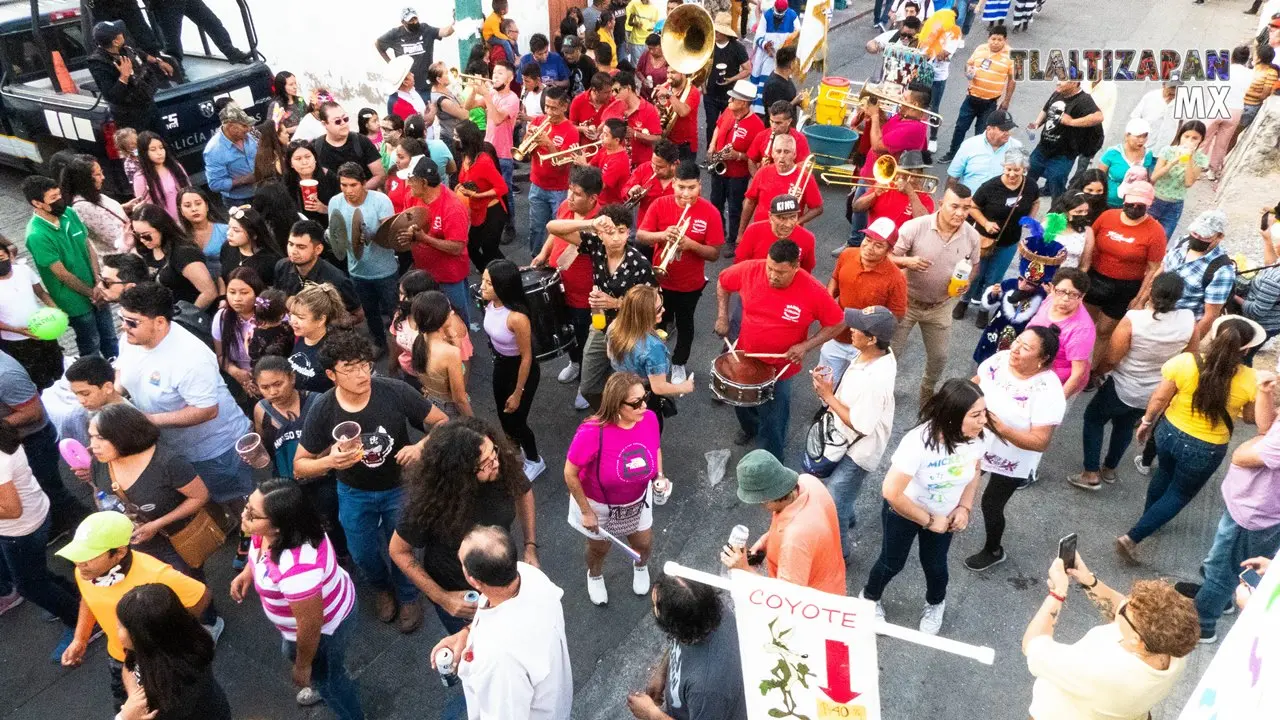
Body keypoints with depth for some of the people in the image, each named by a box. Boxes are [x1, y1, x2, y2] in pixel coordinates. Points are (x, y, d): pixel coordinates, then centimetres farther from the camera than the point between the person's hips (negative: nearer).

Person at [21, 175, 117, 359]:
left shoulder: (69, 213, -6)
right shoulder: (37, 235, -26)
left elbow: (89, 248, 0)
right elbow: (62, 274, -20)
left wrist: (98, 285, -10)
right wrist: (91, 293, -10)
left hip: (95, 290, 6)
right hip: (76, 301, -6)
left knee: (110, 338, 22)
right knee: (91, 347, 14)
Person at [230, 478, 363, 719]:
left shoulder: (297, 567, -46)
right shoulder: (274, 530, -21)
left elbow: (310, 624, -32)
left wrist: (303, 667, -16)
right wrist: (248, 571, -6)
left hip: (325, 628, -8)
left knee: (325, 677, 22)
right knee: (292, 652, 35)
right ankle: (324, 685, 66)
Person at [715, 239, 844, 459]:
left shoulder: (813, 292, -27)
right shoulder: (750, 270, -20)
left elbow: (837, 324, -14)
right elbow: (723, 282, 0)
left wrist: (805, 346, -22)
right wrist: (722, 316, -6)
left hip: (780, 366, -3)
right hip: (744, 356, 4)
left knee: (772, 420, 11)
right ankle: (749, 427, 62)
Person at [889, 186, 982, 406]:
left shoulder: (972, 237, -11)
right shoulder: (914, 227, -23)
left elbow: (972, 267, 7)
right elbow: (889, 258, -15)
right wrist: (907, 261, -36)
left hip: (940, 307, 3)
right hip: (906, 301, -3)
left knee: (938, 357, 18)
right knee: (891, 351, 9)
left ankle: (927, 390, 47)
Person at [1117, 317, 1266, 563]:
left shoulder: (1185, 362, -21)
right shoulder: (1251, 381, -21)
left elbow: (1159, 398, -11)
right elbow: (1251, 418, -4)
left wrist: (1146, 422, 6)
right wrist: (1263, 390, 14)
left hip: (1169, 432, 2)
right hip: (1206, 450, -2)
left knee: (1165, 474, 32)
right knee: (1180, 494, 19)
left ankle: (1148, 518, 54)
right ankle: (1132, 538, 13)